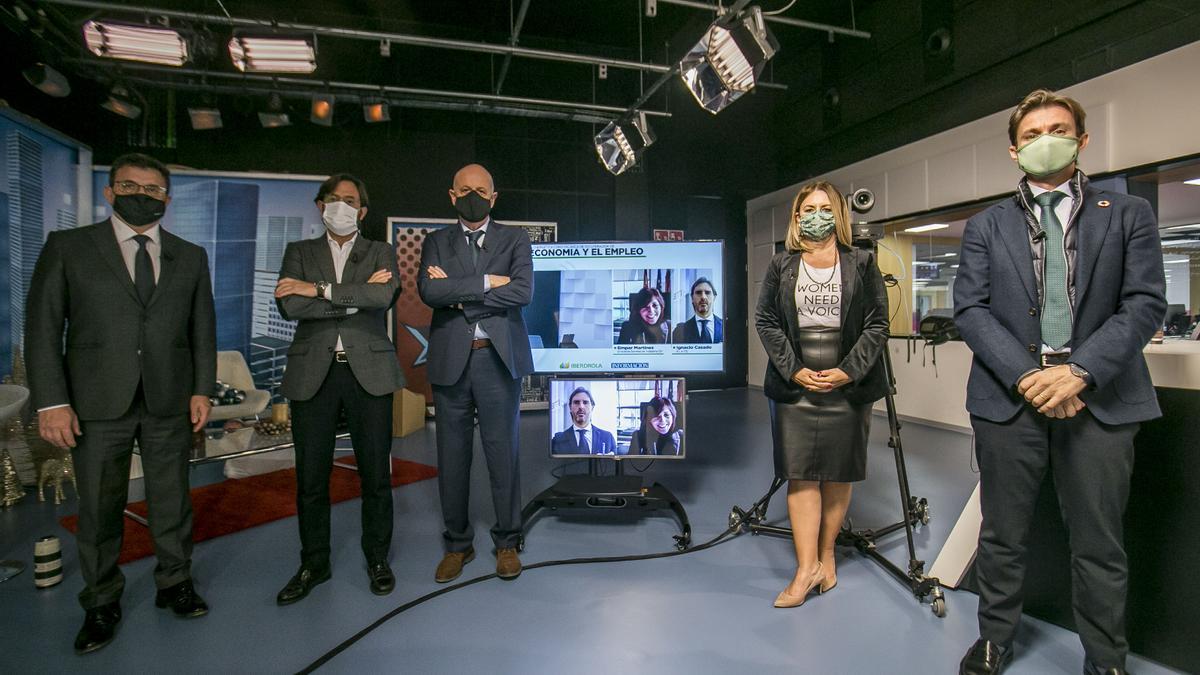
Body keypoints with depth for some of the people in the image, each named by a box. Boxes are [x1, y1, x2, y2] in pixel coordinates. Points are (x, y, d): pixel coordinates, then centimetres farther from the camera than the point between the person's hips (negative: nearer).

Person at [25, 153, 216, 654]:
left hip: (169, 401, 1)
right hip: (98, 403, -1)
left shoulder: (190, 256, 9)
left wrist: (202, 389, 1)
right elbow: (43, 327, -1)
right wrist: (51, 401, -8)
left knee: (172, 500, 11)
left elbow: (203, 328, 8)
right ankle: (101, 604, 26)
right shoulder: (67, 246, 3)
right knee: (99, 507, 9)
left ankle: (175, 583, 28)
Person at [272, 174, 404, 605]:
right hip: (313, 374, 1)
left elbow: (384, 297, -13)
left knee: (375, 473, 5)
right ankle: (313, 565, 26)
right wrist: (356, 296, -10)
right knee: (311, 477, 8)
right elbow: (289, 307, -7)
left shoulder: (381, 253, 9)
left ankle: (377, 560, 23)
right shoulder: (299, 253, 12)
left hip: (368, 372, -1)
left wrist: (320, 289, -13)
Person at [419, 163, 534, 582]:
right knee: (452, 456, 9)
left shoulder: (515, 240, 7)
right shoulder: (436, 242, 11)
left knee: (503, 453, 5)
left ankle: (507, 542, 22)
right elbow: (428, 291, -8)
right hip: (450, 360, 2)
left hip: (498, 359, -2)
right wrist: (485, 282, -13)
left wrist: (457, 293, -9)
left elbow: (523, 291, -11)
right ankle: (458, 544, 26)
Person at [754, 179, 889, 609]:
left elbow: (877, 324, 1)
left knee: (838, 475, 8)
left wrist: (848, 371, -11)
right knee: (801, 475, -2)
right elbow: (766, 322, 2)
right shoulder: (781, 266, 8)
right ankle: (807, 567, 3)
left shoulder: (862, 264, 6)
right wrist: (795, 371, -9)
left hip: (848, 386, 0)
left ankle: (826, 555, 24)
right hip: (795, 386, 0)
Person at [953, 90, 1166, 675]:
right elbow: (970, 310, 0)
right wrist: (1026, 375, -13)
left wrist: (1078, 371, -15)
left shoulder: (1128, 215, 9)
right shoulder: (986, 227, 10)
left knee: (1099, 545, 9)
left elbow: (1146, 303, -1)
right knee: (1002, 536, 10)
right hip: (1008, 398, 1)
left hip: (1100, 400, 0)